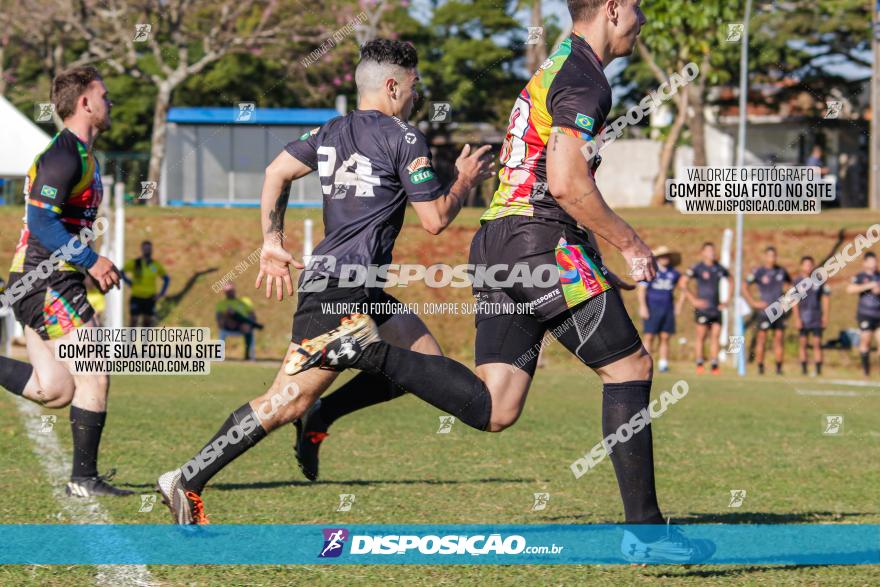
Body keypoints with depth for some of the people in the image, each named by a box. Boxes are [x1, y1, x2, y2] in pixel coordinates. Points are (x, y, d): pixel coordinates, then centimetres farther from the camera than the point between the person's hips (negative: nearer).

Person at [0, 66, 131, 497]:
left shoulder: (81, 154, 18)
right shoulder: (64, 155, -14)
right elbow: (41, 221, -22)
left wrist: (89, 265, 19)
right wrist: (91, 261, -22)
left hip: (38, 282, 10)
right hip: (47, 281, -10)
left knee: (55, 391, 6)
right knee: (94, 379, -9)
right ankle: (84, 480, -4)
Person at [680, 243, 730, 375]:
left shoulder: (719, 268, 11)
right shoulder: (698, 268, -3)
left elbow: (730, 281, 26)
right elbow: (683, 283, -8)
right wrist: (693, 300, -11)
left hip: (716, 308, 4)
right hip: (702, 307, -4)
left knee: (715, 336, 0)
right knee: (701, 336, -5)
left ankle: (715, 364, 2)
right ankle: (699, 364, 0)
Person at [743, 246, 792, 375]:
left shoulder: (781, 271, 9)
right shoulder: (758, 272, -4)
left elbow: (788, 282, 29)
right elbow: (744, 287, -2)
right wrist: (753, 302, -7)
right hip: (765, 310, -4)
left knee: (779, 338, -1)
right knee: (761, 338, -5)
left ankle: (779, 368, 2)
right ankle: (760, 367, -1)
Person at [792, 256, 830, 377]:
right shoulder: (797, 282, 2)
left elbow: (826, 299, 8)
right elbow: (794, 302, 1)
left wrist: (825, 316, 3)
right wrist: (797, 319, -7)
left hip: (817, 317, 0)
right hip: (803, 318, 0)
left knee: (817, 343, -2)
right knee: (803, 343, 2)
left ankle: (818, 369, -2)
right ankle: (803, 369, 8)